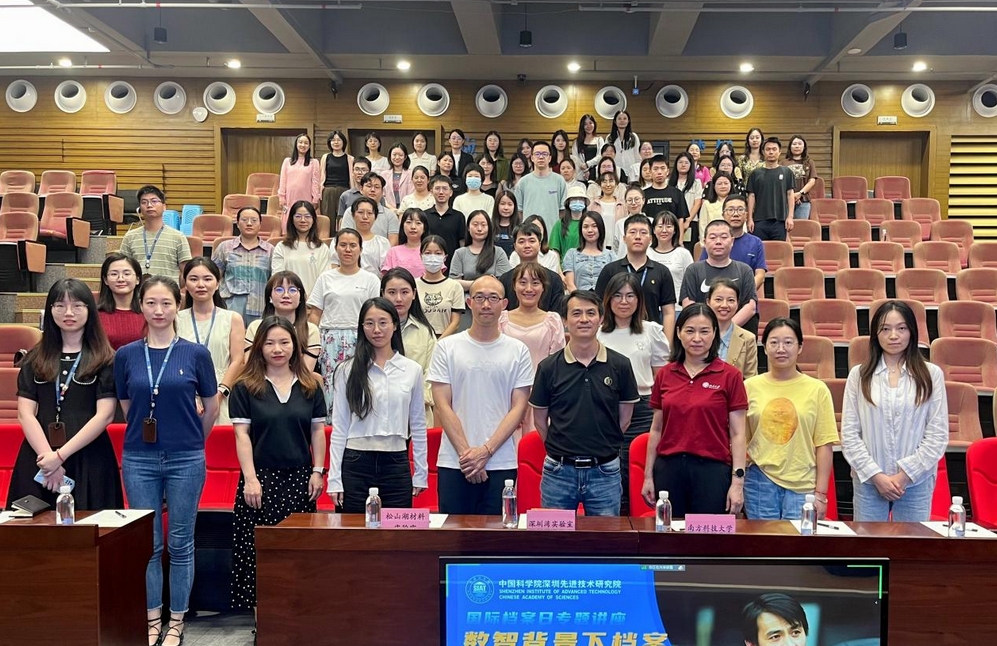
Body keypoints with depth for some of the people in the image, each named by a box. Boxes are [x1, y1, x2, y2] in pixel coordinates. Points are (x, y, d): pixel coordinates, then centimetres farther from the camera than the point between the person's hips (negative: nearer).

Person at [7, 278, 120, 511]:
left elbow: (104, 415, -6)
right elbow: (25, 414, 3)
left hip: (89, 461, -2)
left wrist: (60, 455, -12)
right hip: (38, 458, 3)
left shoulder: (104, 360, 1)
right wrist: (47, 457, -10)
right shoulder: (34, 359, 10)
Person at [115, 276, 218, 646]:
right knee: (147, 544, 8)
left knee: (180, 543, 7)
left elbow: (212, 408, 7)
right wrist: (147, 436, 13)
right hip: (140, 459, 2)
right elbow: (127, 408, 13)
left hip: (185, 461, -1)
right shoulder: (126, 355, 2)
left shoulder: (196, 354, -3)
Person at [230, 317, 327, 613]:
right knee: (258, 549, -1)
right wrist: (250, 478, -10)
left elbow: (317, 431, 9)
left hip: (299, 478, 2)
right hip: (261, 478, -2)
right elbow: (242, 435, -3)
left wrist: (318, 471, 2)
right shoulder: (245, 387, 1)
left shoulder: (310, 386, 8)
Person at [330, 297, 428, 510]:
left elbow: (418, 425, 10)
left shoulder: (412, 370, 5)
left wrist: (421, 474, 8)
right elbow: (339, 427, 2)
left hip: (396, 464, 1)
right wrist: (334, 479, -2)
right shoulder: (347, 371, 1)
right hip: (356, 464, -1)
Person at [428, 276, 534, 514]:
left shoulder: (518, 351, 5)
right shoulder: (447, 347, 3)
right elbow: (442, 405, -1)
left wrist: (486, 450, -9)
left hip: (501, 463, 0)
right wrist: (465, 452, -8)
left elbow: (519, 407, 0)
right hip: (453, 463, 0)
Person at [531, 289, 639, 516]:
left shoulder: (620, 365, -1)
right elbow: (540, 419, 6)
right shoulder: (548, 367, -2)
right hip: (559, 471, 0)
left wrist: (603, 449, 6)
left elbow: (624, 417, 7)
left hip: (605, 472, 0)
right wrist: (561, 449, 7)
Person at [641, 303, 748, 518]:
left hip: (712, 470, -2)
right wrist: (648, 475, 9)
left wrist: (738, 482, -7)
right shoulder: (664, 375, 6)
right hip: (668, 468, 2)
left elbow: (737, 434, -2)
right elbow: (656, 429, 10)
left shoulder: (730, 375, -2)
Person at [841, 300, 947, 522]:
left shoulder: (931, 374, 2)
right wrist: (876, 475, -8)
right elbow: (849, 434, 1)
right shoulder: (859, 375, 3)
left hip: (917, 483, 0)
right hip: (868, 481, 1)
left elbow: (938, 435, 0)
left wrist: (905, 474, -7)